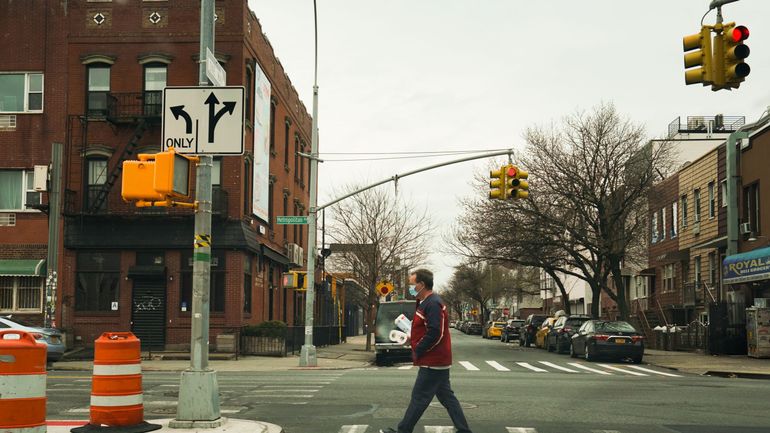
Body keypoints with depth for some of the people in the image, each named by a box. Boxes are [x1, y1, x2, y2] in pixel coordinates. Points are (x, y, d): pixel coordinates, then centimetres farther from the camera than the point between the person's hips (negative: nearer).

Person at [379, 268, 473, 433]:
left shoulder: (432, 304, -18)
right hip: (439, 361, 10)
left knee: (419, 398, -2)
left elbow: (435, 334, -25)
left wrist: (417, 351, -16)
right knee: (447, 397, 11)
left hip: (432, 362, -10)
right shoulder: (428, 302, 15)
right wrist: (412, 339, 10)